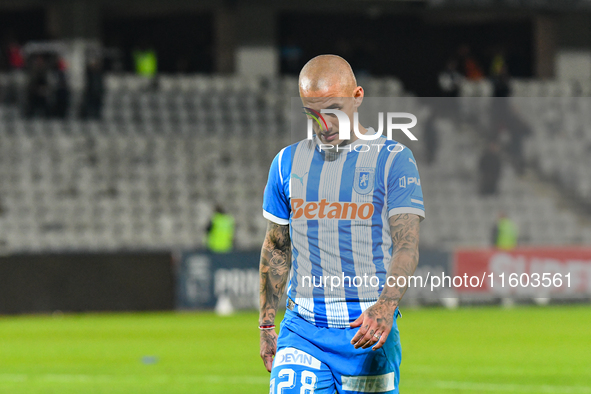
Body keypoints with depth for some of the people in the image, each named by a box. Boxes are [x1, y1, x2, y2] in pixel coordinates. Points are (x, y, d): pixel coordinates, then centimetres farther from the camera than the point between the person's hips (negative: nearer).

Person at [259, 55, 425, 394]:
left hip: (367, 329, -2)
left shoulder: (393, 159, -1)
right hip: (301, 331, 2)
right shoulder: (288, 162, 11)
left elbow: (407, 246, -11)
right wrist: (267, 325, 13)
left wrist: (386, 306, -29)